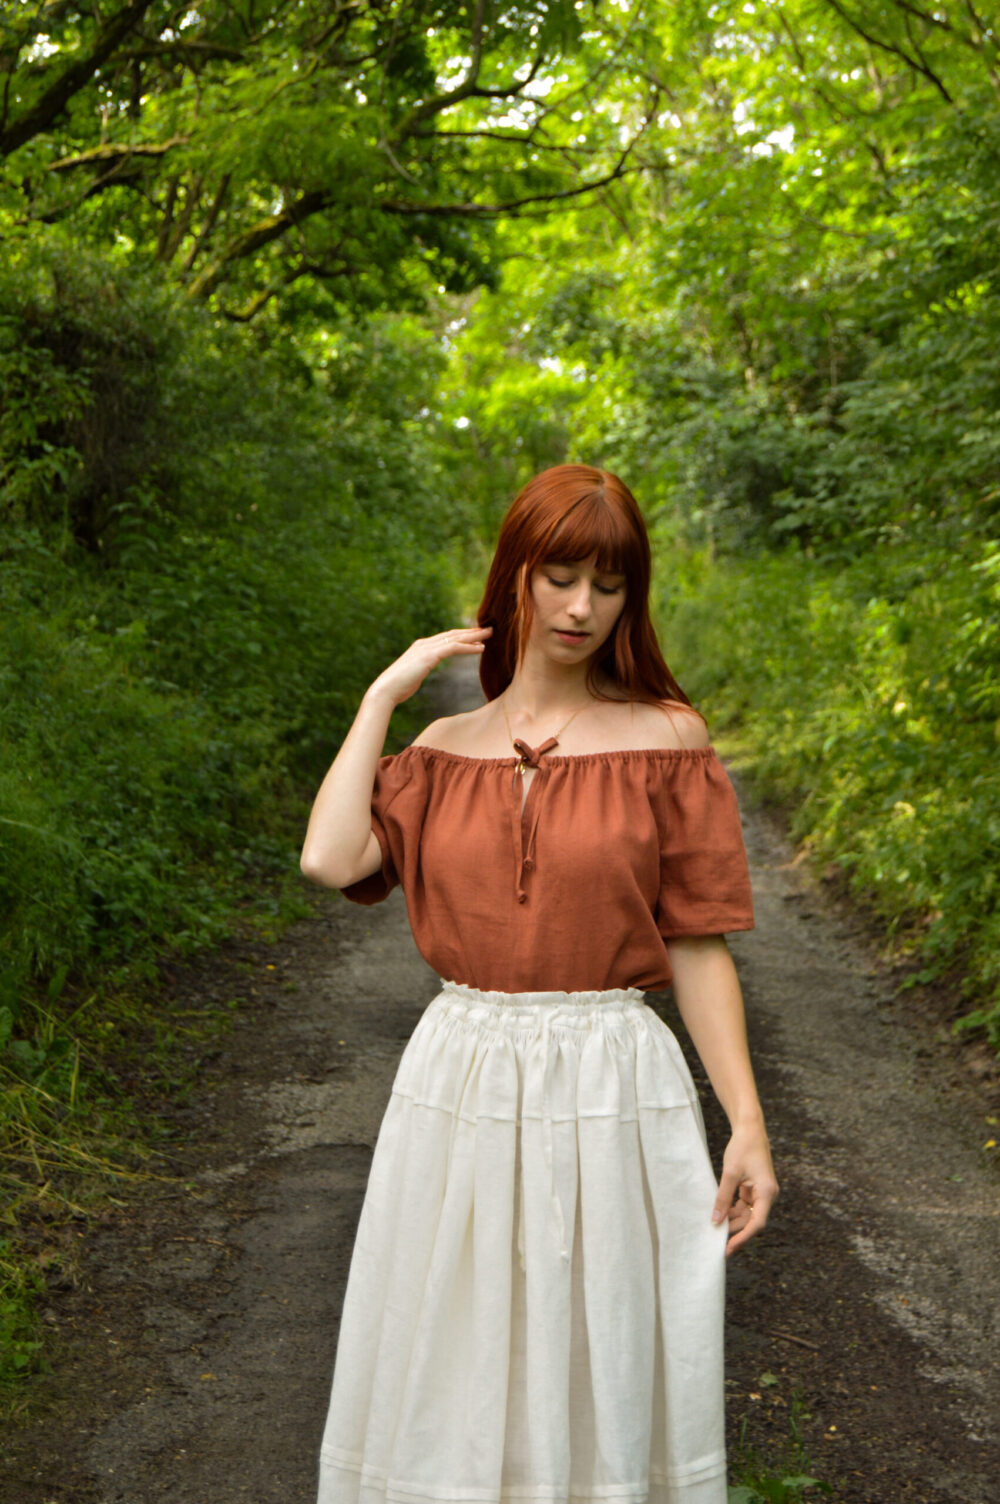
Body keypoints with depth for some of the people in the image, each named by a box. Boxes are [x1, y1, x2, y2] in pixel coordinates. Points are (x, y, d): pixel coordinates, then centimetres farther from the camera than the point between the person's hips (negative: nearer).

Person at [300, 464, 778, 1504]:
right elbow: (329, 860, -10)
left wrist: (746, 1123, -7)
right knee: (458, 1373, 13)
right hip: (462, 1086, 3)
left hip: (615, 1093, -2)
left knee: (605, 1373, 9)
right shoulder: (444, 749, 7)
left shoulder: (666, 739, 0)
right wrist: (383, 697, -2)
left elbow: (697, 947, -2)